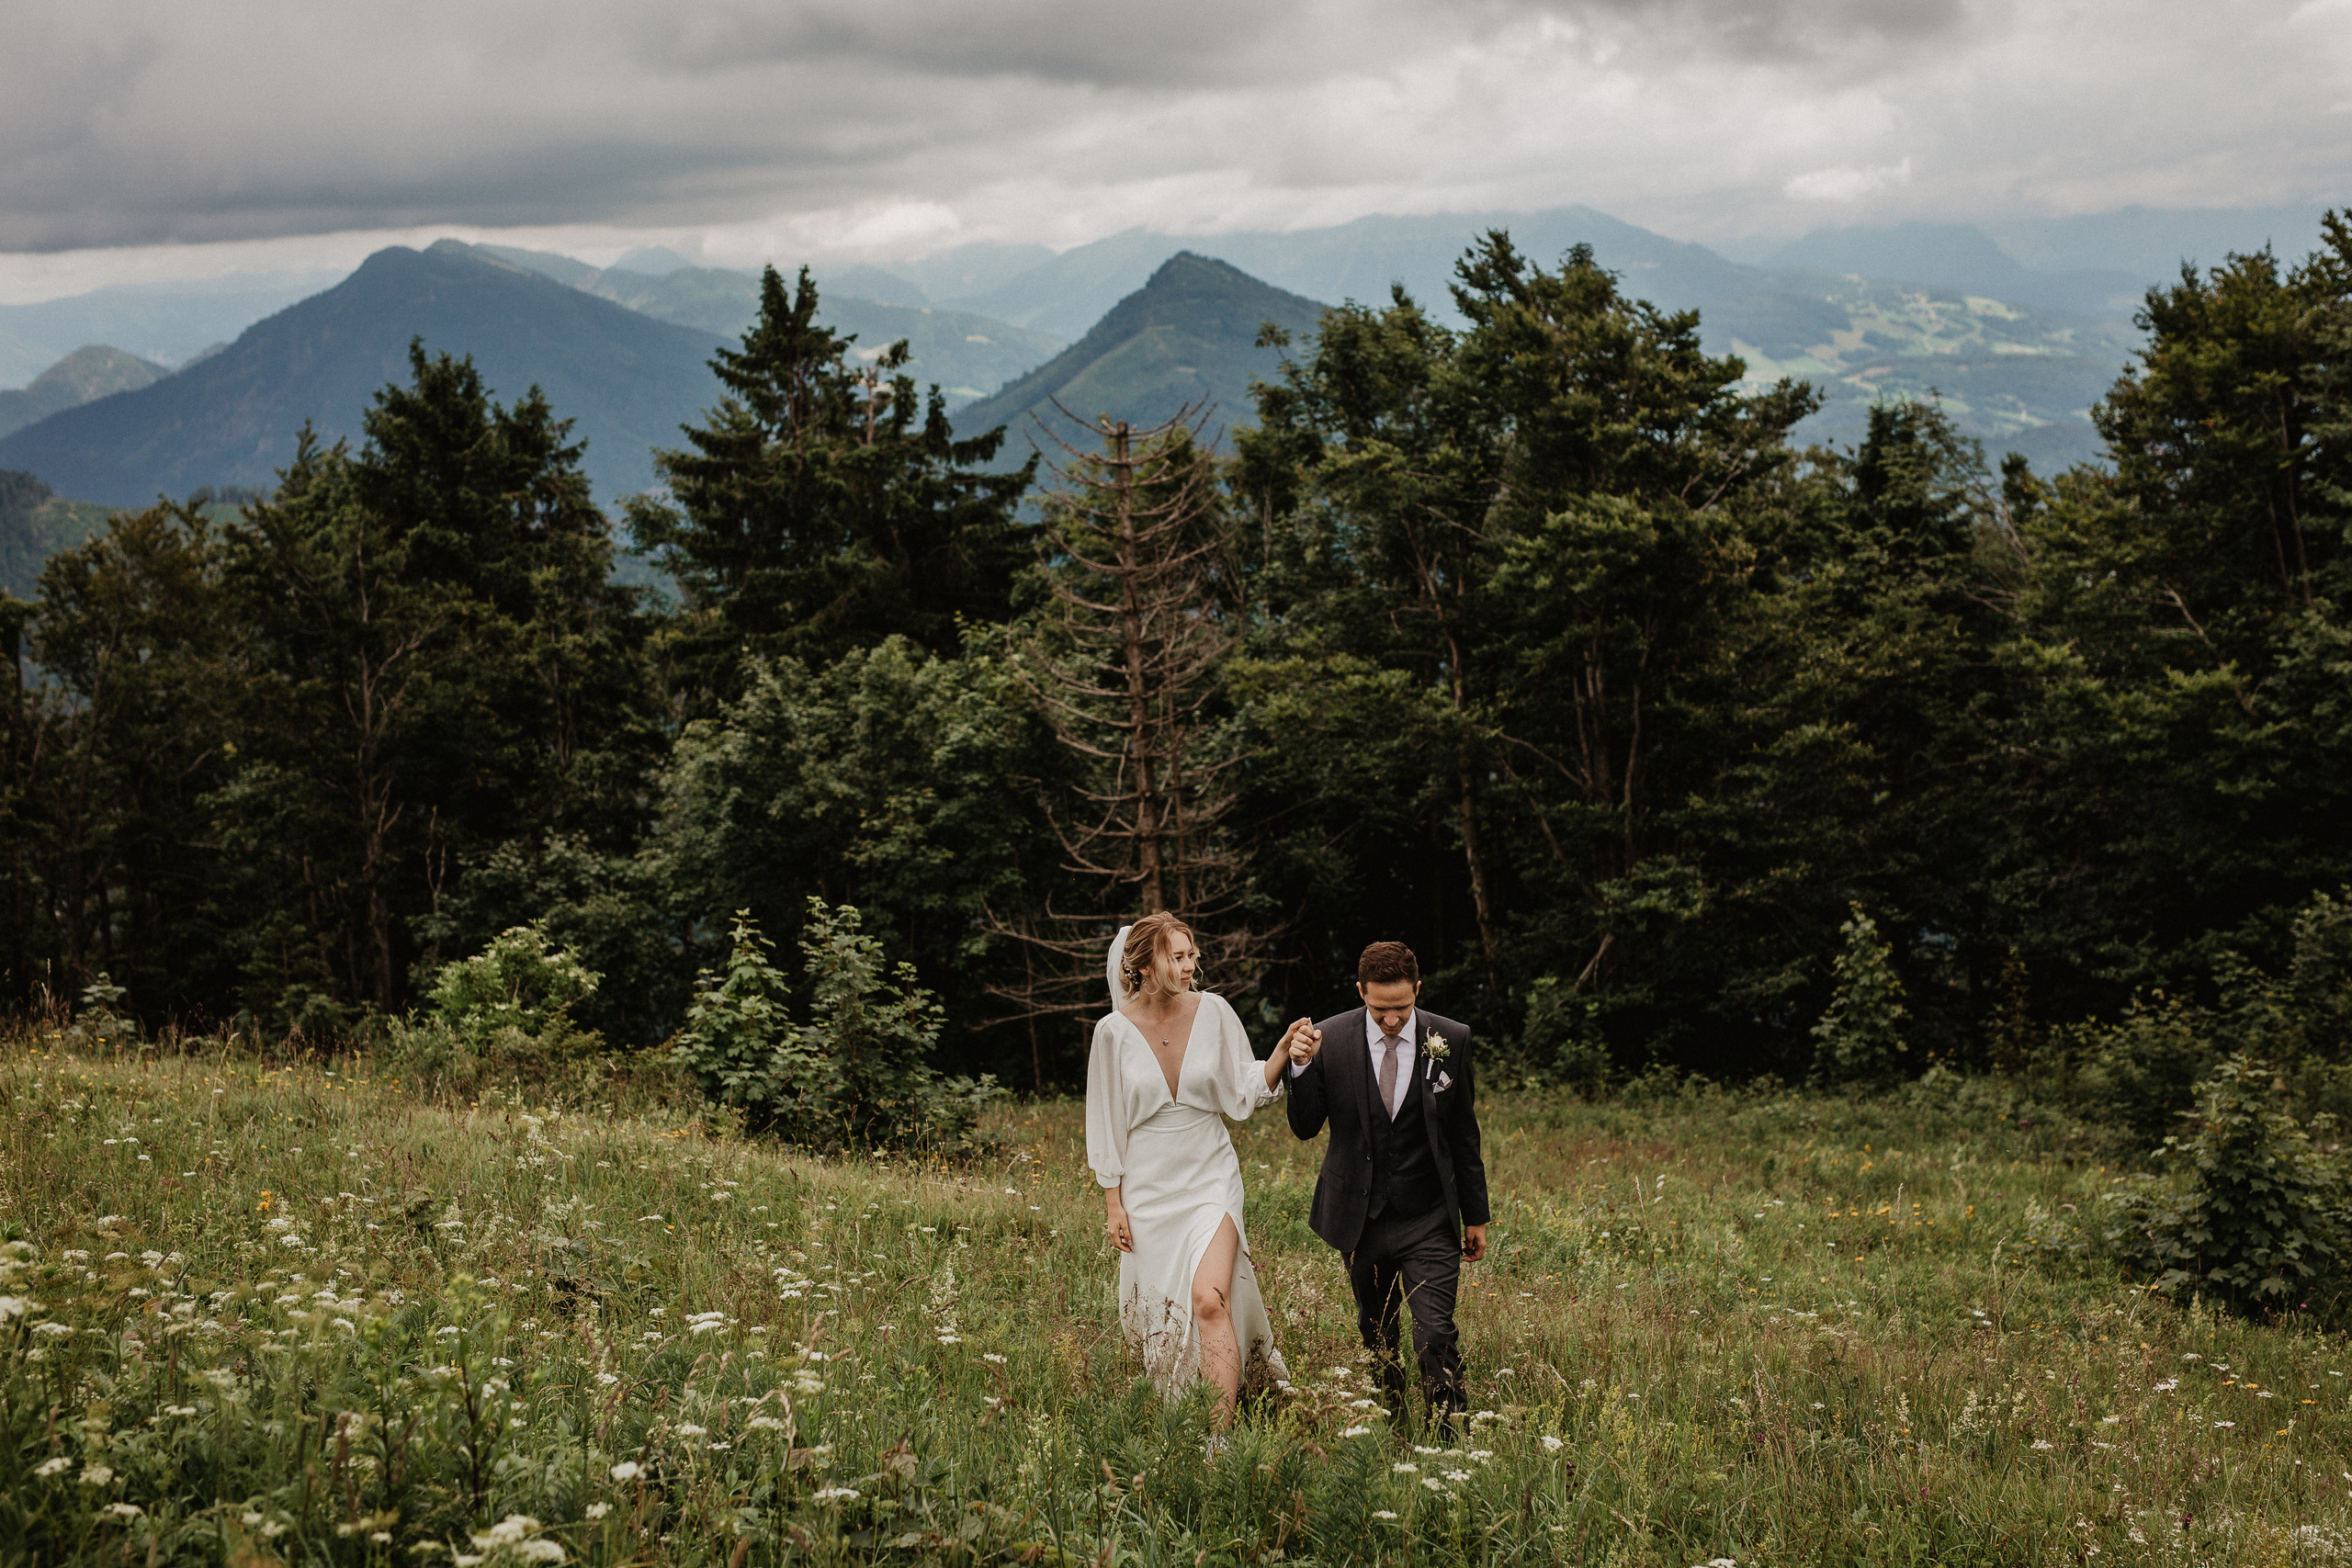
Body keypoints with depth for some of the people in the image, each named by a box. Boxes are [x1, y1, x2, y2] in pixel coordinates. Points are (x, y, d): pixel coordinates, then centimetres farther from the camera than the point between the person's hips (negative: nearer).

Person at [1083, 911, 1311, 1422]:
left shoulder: (1213, 1012, -5)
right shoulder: (1115, 1031, -8)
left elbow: (1247, 1091, 2)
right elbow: (1106, 1122, 0)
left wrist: (1284, 1050, -15)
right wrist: (1113, 1203, 0)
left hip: (1210, 1178, -1)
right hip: (1147, 1186, 1)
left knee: (1210, 1300, -17)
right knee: (1158, 1310, 9)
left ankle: (1222, 1432, -16)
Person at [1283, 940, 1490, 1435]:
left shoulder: (1449, 1041, -5)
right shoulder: (1330, 1039, -7)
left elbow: (1464, 1135, 4)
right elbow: (1305, 1127, -4)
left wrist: (1476, 1217, 9)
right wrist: (1301, 1066, -22)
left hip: (1428, 1222, -1)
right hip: (1362, 1220, 2)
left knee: (1436, 1334, -12)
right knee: (1376, 1336, 13)